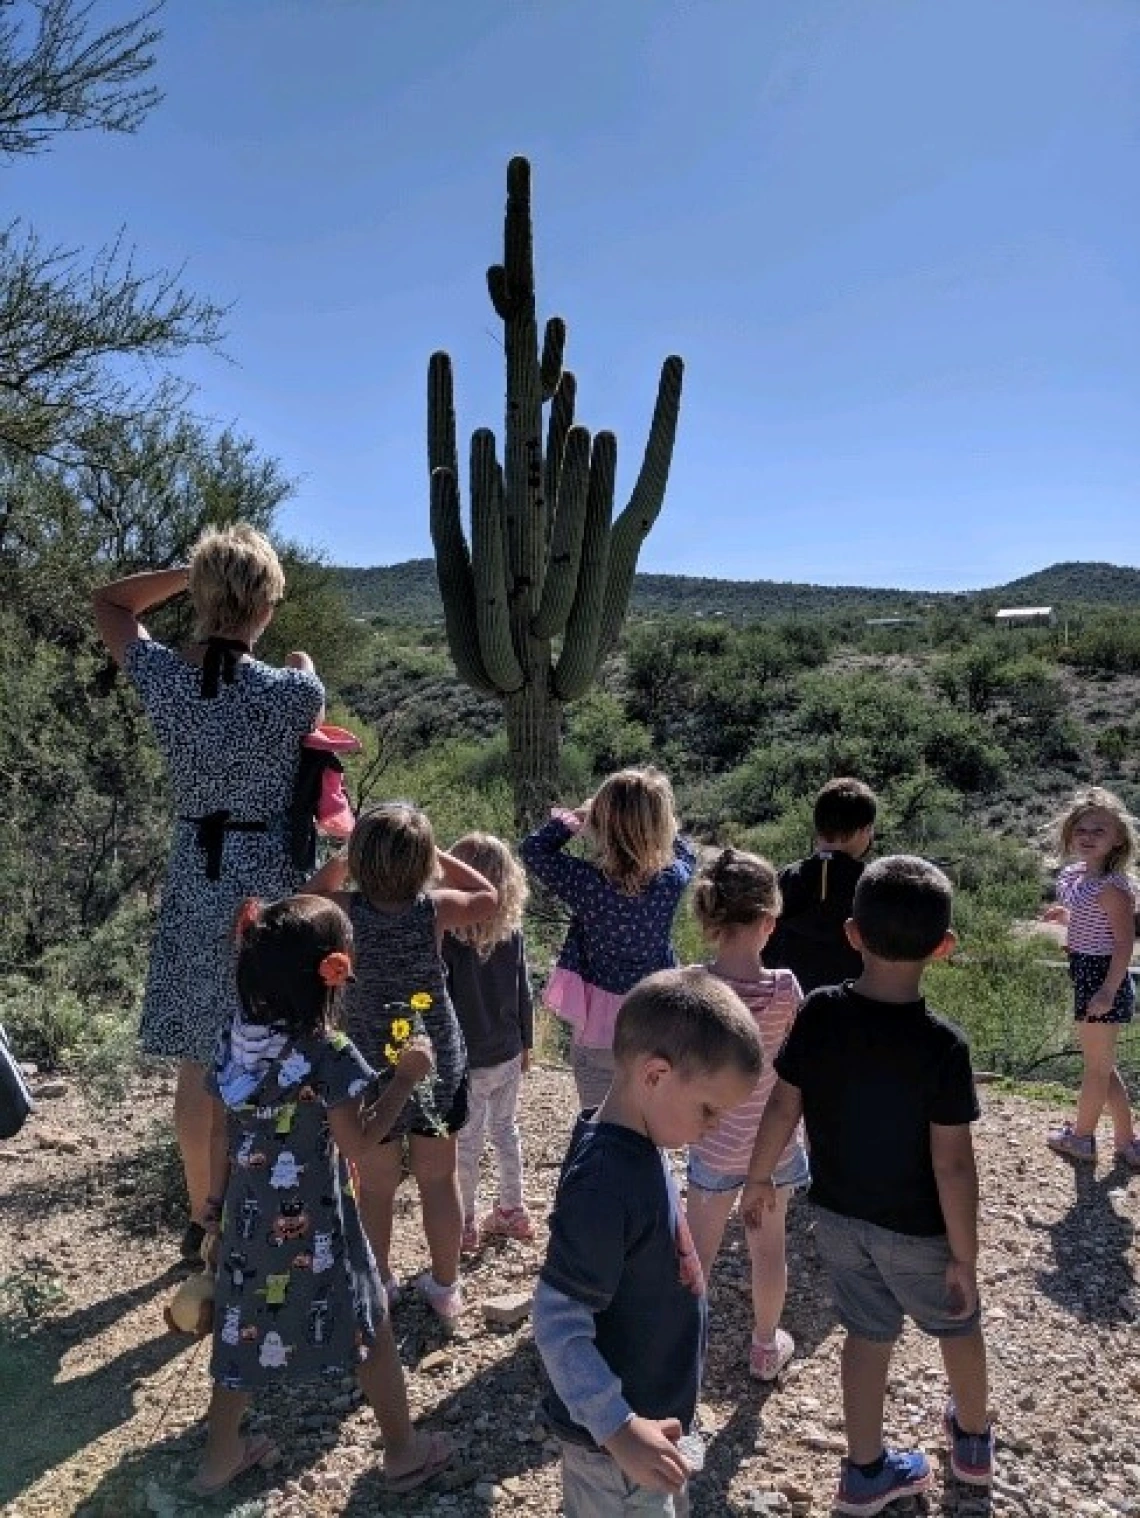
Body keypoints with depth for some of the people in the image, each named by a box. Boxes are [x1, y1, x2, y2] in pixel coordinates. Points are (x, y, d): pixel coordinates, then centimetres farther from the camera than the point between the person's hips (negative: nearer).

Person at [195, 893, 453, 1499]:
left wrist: (217, 1211, 16)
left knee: (243, 1331, 23)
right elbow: (359, 1143, -18)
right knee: (370, 1331, 14)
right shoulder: (329, 1053, -23)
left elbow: (220, 1141, 4)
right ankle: (403, 1453, 29)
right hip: (314, 1225, -5)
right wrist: (407, 1077, -12)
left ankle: (219, 1458, 39)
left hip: (250, 1219, 6)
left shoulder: (234, 1045, -4)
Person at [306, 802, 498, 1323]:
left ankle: (377, 1286, 34)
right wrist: (436, 855, 3)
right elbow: (488, 897, 5)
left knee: (376, 1184, 16)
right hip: (439, 1064, 0)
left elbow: (313, 892, 8)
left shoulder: (345, 911, -17)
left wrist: (346, 854, 2)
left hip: (371, 1068, 0)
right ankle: (445, 1287, 30)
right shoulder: (434, 909, -17)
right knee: (439, 1179, 15)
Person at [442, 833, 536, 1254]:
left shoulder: (448, 939, -23)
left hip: (469, 1064, -5)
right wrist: (525, 1044, 15)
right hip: (509, 1056, 5)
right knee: (506, 1129, 22)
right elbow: (524, 995, 1)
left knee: (466, 1143, 12)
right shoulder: (512, 933, -8)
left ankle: (467, 1226, 26)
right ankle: (513, 1211, 36)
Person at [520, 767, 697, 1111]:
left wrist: (574, 818, -1)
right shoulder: (672, 880, -16)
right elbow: (685, 851, 10)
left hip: (599, 1032, -2)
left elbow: (533, 849, -5)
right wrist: (648, 822, 8)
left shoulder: (588, 884, -22)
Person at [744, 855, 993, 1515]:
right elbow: (953, 1164, -22)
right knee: (958, 1325, 26)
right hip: (916, 1228, -2)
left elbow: (783, 1107, -8)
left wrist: (759, 1178, 8)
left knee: (869, 1334, 22)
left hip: (838, 1215, 3)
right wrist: (965, 1257, -10)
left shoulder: (818, 1013, -16)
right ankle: (974, 1440, 50)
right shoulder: (943, 1044, -26)